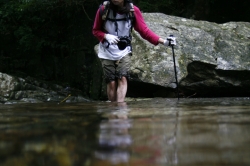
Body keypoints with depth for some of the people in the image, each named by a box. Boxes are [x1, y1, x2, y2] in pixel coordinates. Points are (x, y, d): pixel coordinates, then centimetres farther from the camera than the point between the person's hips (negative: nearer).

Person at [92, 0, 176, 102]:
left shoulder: (133, 10, -12)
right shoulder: (103, 10, -13)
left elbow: (144, 31, -10)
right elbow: (95, 30, 0)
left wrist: (163, 41, -20)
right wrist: (106, 36, -21)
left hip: (124, 52, 0)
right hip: (107, 53, 0)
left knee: (122, 79, -16)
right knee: (111, 82, -1)